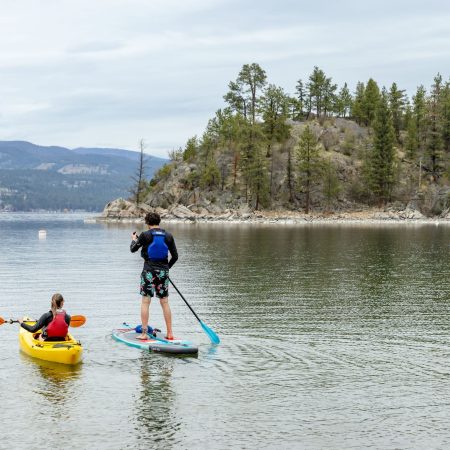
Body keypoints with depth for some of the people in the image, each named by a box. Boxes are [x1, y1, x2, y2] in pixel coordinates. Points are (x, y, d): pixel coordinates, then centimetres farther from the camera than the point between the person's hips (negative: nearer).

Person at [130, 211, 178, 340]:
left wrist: (134, 240, 26)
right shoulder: (168, 236, 4)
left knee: (145, 302, 2)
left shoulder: (145, 235, -7)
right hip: (163, 271, 3)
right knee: (165, 302, 9)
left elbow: (133, 249, 5)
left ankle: (144, 333, -1)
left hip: (149, 270, -3)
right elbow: (175, 256, 7)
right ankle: (169, 333, 10)